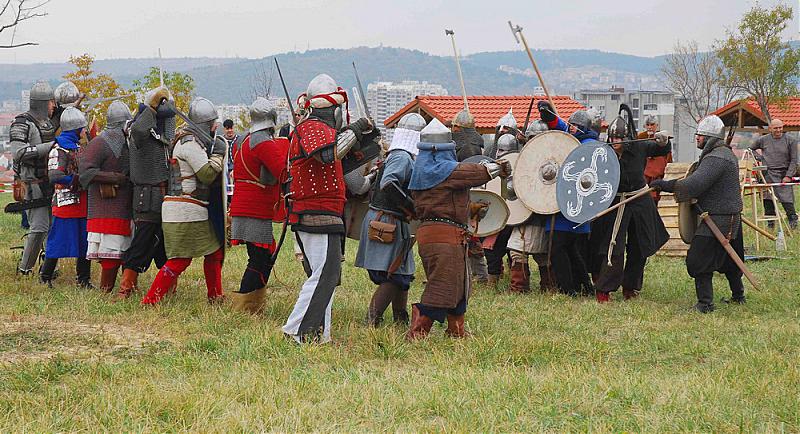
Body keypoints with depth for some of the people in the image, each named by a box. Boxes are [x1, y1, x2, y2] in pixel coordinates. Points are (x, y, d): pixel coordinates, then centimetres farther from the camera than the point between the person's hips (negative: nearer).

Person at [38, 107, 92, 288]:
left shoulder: (78, 147, 16)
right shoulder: (59, 149, -13)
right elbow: (54, 177, -23)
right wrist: (77, 180, -20)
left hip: (82, 203, 9)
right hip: (66, 203, -9)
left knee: (85, 242, 10)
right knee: (58, 241, -3)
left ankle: (83, 278, 18)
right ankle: (45, 277, 8)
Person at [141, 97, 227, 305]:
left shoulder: (193, 141, 17)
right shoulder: (190, 143, -14)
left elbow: (205, 175, 21)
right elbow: (208, 174, -17)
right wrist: (218, 152, -3)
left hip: (194, 211, 10)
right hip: (185, 209, -10)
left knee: (214, 251, 15)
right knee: (180, 260, -9)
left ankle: (215, 297, 24)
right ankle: (149, 301, -8)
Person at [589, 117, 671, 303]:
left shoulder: (639, 148, -8)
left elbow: (664, 151, 5)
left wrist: (663, 141, -15)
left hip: (641, 203, 4)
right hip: (616, 205, -4)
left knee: (639, 248, 13)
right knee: (614, 248, -12)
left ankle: (630, 287, 30)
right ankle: (603, 290, -2)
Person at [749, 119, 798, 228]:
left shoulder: (791, 141, 2)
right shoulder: (763, 140, 7)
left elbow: (794, 160, 1)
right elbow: (750, 150, 23)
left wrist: (788, 176, -7)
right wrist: (759, 158, 7)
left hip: (783, 175, -2)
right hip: (767, 175, 2)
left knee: (787, 201, -9)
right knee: (768, 200, 3)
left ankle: (793, 220, 4)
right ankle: (770, 223, 12)